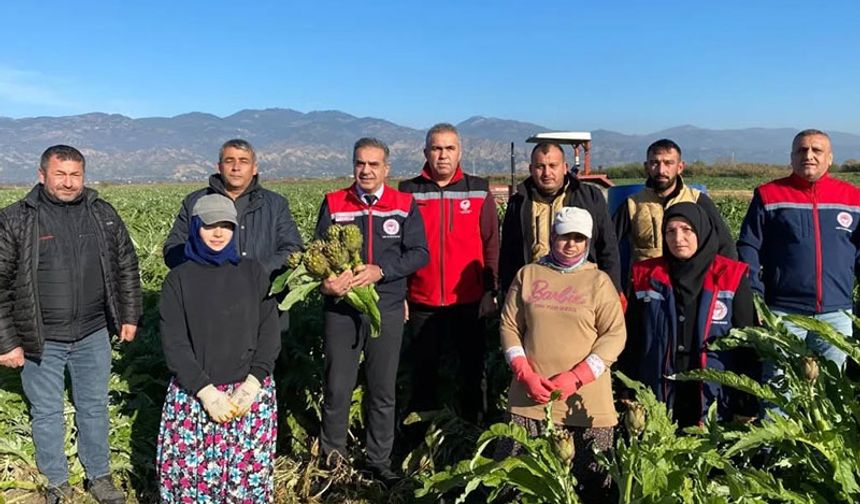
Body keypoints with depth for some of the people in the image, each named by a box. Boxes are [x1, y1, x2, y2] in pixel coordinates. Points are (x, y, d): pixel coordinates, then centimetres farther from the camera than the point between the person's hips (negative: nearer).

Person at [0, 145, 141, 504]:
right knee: (46, 413, 13)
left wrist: (130, 315, 7)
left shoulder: (103, 214, 0)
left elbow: (126, 266, 9)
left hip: (93, 335, 2)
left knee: (95, 407, 16)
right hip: (41, 340, -2)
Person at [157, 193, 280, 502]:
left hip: (251, 391, 1)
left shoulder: (254, 273, 5)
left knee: (250, 473, 1)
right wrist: (207, 392, -13)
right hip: (194, 395, 0)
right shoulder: (178, 279, 2)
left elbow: (270, 333, 1)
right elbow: (174, 344, -4)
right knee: (192, 474, -1)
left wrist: (251, 385, -11)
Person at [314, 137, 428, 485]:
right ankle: (332, 459, 25)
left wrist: (380, 270, -20)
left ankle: (379, 463, 25)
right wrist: (326, 281, -18)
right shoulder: (333, 204, 3)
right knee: (337, 389, 5)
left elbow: (419, 254, -5)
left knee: (383, 391, 10)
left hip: (387, 311, 0)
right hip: (341, 309, 0)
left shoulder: (405, 206, 1)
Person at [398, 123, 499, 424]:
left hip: (469, 301, 0)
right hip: (423, 301, 1)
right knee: (423, 368, 13)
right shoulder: (409, 192, 1)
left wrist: (491, 289, 0)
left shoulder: (479, 192, 1)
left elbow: (491, 244, 3)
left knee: (472, 367, 11)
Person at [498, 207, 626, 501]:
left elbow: (615, 334, -3)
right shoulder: (528, 275, 8)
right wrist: (525, 374, -7)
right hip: (531, 395, 1)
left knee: (590, 480, 3)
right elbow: (509, 325, 7)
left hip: (585, 399, -1)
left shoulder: (599, 281, 3)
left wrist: (575, 377, -13)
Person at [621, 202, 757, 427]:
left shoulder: (732, 277, 1)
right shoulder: (646, 276, 6)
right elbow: (631, 343, 9)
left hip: (715, 405, -1)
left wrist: (747, 409, 0)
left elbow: (746, 343, 4)